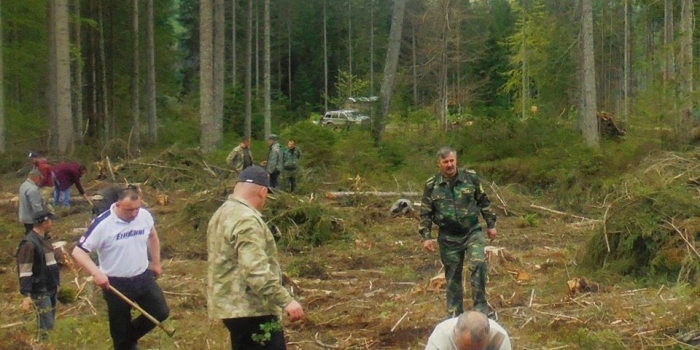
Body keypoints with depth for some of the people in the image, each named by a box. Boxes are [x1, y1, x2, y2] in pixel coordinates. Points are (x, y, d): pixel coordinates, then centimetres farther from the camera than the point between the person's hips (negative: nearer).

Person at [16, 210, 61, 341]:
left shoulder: (44, 238, 10)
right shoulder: (29, 243, -20)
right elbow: (24, 272, -21)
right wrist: (26, 295, -24)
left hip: (51, 288, 9)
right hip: (40, 291, -9)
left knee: (50, 323, 16)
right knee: (46, 325, -9)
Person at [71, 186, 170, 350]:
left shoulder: (145, 215, -9)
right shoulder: (102, 224, -24)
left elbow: (152, 236, 14)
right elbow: (78, 252, -22)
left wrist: (156, 262, 19)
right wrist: (96, 272, -36)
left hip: (143, 278, 4)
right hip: (116, 284, -4)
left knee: (161, 312, 8)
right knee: (120, 330, 8)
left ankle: (131, 337, 32)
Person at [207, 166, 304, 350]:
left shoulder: (222, 214, 16)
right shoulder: (247, 220, -18)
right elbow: (257, 271, -27)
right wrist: (286, 300, -27)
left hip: (232, 304, 10)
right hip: (250, 308, -10)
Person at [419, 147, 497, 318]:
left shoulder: (471, 178, -1)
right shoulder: (432, 185, -2)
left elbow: (484, 202, 9)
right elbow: (425, 213, 4)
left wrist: (491, 224, 9)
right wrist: (426, 237, -3)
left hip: (472, 232, -1)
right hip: (448, 238, 1)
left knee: (478, 264, -22)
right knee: (453, 277, 7)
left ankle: (480, 306, -9)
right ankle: (454, 314, 20)